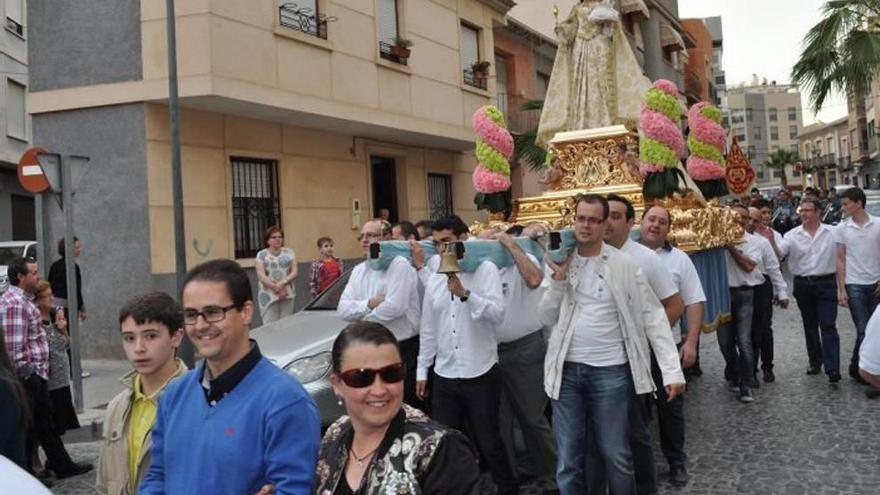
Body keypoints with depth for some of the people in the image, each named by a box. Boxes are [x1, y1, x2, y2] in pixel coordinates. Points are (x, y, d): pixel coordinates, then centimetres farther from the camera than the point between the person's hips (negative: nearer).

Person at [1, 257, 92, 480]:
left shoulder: (23, 300, 14)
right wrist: (25, 373, -20)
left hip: (36, 374, 10)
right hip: (28, 375, -10)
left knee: (45, 421, 16)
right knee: (29, 427, 0)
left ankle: (62, 464, 25)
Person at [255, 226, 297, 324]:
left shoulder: (289, 252, 12)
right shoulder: (262, 255, 6)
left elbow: (294, 272, 4)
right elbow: (261, 276, -3)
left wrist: (282, 283, -13)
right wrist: (276, 288, -13)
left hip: (287, 294, 2)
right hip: (268, 296, -2)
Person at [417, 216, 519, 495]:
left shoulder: (485, 269, -5)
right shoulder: (433, 279, 9)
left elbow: (498, 314, -17)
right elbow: (428, 330, 14)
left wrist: (465, 293, -27)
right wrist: (422, 370, 12)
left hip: (481, 375, -4)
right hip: (444, 376, 5)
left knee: (488, 443, 7)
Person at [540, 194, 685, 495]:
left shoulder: (623, 265, -4)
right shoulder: (559, 262, 3)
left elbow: (652, 316, -4)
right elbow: (547, 318, 4)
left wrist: (672, 370, -12)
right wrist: (558, 280, -11)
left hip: (610, 371, -2)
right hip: (567, 370, 2)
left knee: (616, 455, 9)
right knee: (568, 460, 11)